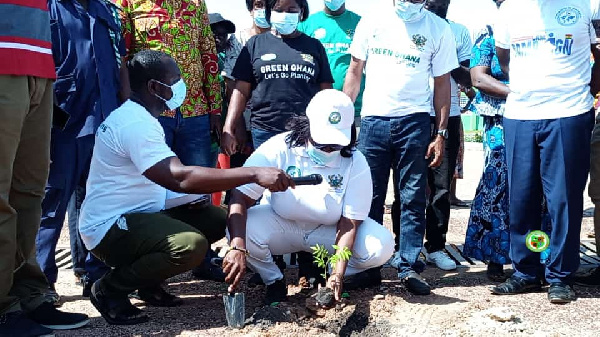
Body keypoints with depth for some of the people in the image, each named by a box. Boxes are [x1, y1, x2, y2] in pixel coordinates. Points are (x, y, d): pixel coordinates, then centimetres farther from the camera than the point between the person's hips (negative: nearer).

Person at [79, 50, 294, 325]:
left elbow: (164, 176, 22)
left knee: (217, 218, 3)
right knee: (192, 244, -33)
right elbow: (180, 178, -36)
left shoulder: (138, 116, 11)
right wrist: (254, 174, -37)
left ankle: (148, 281, 12)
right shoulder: (135, 123, -23)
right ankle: (110, 288, -9)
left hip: (138, 213, 10)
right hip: (109, 227, -10)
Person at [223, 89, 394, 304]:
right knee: (241, 231, -32)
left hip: (330, 231, 1)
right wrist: (237, 248, -43)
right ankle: (274, 281, -1)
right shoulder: (279, 149, -23)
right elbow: (240, 197, -28)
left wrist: (337, 275, -30)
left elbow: (349, 223, -19)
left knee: (382, 246, -23)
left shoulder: (356, 164, -19)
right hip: (280, 225, -1)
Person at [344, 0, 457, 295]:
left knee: (412, 199, 1)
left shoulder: (438, 29, 2)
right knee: (368, 198, 5)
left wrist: (441, 133, -1)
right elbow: (355, 72, 10)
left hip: (414, 122, -1)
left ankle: (409, 267, 8)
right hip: (372, 119, 1)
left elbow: (442, 83, 4)